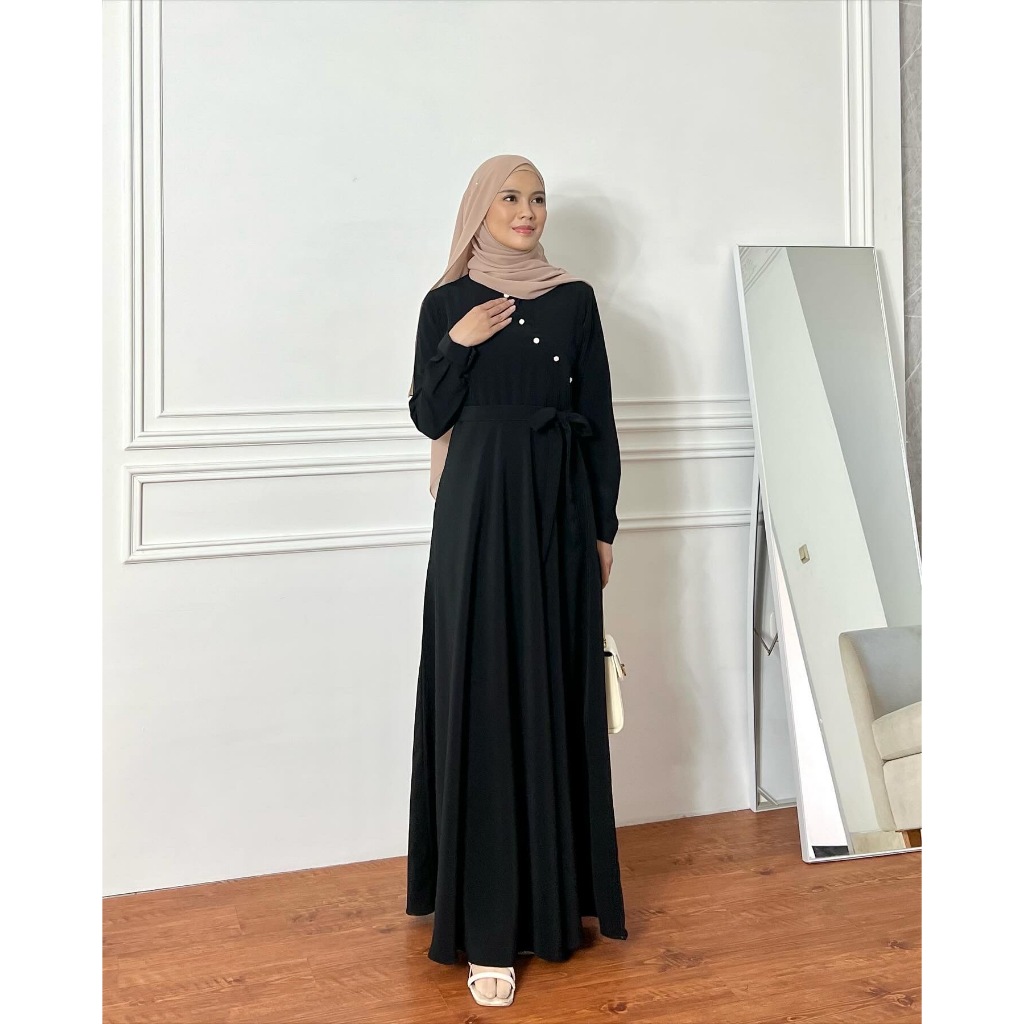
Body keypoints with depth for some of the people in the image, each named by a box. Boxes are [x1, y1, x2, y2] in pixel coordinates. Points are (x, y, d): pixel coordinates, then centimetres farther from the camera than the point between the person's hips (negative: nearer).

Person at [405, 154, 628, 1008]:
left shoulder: (575, 299, 7)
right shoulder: (448, 303, 5)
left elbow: (598, 419, 7)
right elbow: (429, 418, 2)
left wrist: (604, 526, 4)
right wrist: (457, 347, -13)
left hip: (558, 506, 2)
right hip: (479, 506, -2)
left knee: (556, 688, 5)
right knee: (483, 698, -5)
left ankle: (556, 886, 21)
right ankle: (487, 925, -2)